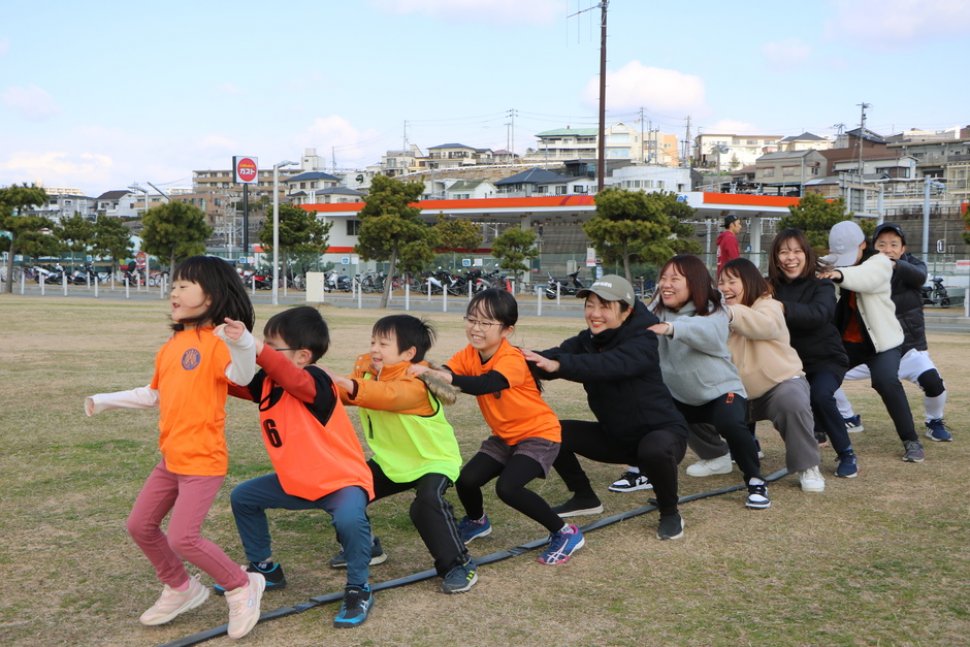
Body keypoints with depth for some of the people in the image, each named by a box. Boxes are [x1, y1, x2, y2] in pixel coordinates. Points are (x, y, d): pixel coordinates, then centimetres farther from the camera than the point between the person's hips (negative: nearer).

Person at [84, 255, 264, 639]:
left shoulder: (215, 340, -15)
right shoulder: (172, 345, 11)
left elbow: (241, 377, -34)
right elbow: (154, 395, 22)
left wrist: (242, 344, -53)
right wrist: (106, 402, 25)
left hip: (203, 459, -9)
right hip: (171, 457, 9)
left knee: (183, 538, -13)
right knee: (140, 525, 15)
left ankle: (242, 587, 10)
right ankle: (180, 589, 34)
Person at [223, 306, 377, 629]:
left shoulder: (315, 382, -27)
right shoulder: (266, 381, -1)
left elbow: (294, 379, -49)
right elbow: (232, 382, 3)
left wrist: (255, 348, -61)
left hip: (341, 478, -9)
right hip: (295, 479, 9)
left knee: (349, 519, -38)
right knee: (242, 497, 13)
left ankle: (358, 589, -12)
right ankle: (264, 568, 30)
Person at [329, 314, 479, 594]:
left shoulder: (415, 385, -30)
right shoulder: (368, 371, -3)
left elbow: (385, 395, -49)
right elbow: (344, 394, -13)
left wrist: (342, 382, -61)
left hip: (434, 459, -8)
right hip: (391, 461, 8)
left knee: (428, 502, -33)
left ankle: (459, 564, -16)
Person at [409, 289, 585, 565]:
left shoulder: (512, 360, -28)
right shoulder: (469, 355, -7)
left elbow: (483, 385, -46)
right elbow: (443, 372, -24)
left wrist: (444, 377, -58)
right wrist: (425, 371, -45)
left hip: (539, 434, -7)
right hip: (504, 436, 7)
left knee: (507, 487, -25)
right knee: (466, 481, -6)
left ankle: (565, 533, -7)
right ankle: (477, 521, 29)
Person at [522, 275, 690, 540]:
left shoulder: (642, 343, -24)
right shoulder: (586, 340, -3)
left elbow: (610, 365, -45)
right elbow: (559, 353, -22)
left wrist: (558, 365, -60)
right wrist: (523, 359, -44)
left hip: (661, 431, -7)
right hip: (615, 435, 7)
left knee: (655, 449, -40)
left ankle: (670, 513, -10)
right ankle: (584, 498, 17)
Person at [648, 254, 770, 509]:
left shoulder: (714, 314, -19)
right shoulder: (659, 312, 3)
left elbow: (705, 331, -42)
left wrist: (672, 328, -61)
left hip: (721, 390, -6)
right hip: (678, 396, 6)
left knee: (731, 424, -33)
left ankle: (755, 482, -10)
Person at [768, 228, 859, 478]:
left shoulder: (821, 286, -13)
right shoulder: (771, 288, -2)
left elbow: (818, 314, -33)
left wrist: (783, 308, -49)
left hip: (826, 359, -4)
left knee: (820, 394, -30)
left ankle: (847, 455, -8)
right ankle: (815, 429, 22)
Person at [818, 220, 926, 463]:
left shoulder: (879, 263, -15)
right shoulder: (831, 265, 1)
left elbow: (864, 277, -39)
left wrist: (841, 275, -60)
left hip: (881, 340, -5)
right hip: (844, 341, 5)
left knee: (886, 383, -22)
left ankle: (910, 441, -9)